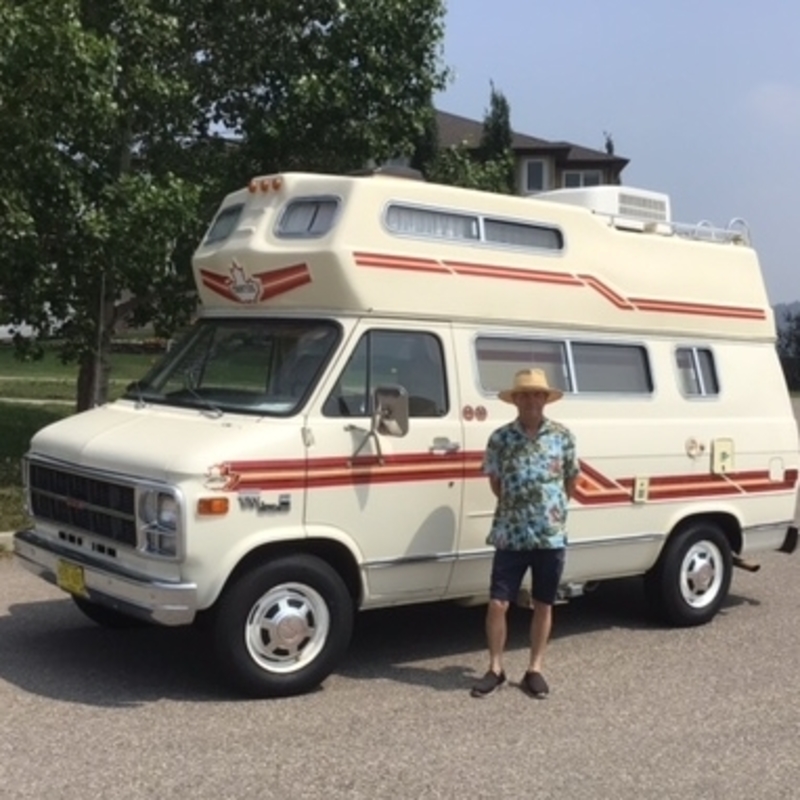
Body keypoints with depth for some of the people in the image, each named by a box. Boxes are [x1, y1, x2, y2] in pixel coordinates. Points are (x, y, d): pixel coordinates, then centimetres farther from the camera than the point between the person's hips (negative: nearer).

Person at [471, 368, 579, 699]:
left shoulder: (563, 436, -1)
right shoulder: (500, 438, -3)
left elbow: (571, 481, 10)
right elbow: (495, 483, 9)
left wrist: (551, 510, 11)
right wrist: (518, 508, 8)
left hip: (551, 535, 1)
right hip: (510, 535, 0)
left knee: (543, 605, 10)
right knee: (497, 603, 0)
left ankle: (535, 670, 22)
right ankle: (495, 669, 15)